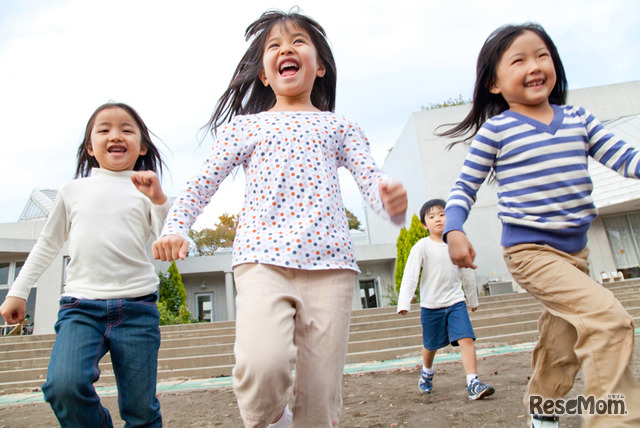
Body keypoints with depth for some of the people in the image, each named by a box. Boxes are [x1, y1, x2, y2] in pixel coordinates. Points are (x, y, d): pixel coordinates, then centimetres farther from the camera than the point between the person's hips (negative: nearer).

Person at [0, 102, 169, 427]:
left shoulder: (145, 190, 8)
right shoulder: (73, 190, 13)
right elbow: (47, 244, 21)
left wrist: (158, 200, -18)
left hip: (137, 305, -1)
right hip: (80, 304, 1)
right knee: (64, 385, -21)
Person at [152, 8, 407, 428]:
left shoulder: (338, 126, 18)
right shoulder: (246, 126, 17)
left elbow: (370, 177, 6)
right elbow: (203, 183, 13)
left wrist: (391, 198, -17)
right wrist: (175, 228, -3)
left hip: (329, 262, 1)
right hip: (262, 258, -1)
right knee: (264, 365, -24)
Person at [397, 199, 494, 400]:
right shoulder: (421, 247, -9)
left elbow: (467, 273, 14)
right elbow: (410, 276, -15)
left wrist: (473, 299, 22)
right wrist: (404, 303, -23)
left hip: (455, 302, 2)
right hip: (430, 305, -2)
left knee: (466, 339, -14)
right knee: (430, 345, 13)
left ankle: (473, 383, -7)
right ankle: (427, 372, 42)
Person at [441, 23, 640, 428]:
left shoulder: (578, 118, 7)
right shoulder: (496, 129, -7)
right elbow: (465, 186, -6)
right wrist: (454, 230, -20)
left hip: (576, 250, 6)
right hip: (530, 250, -6)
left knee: (562, 347, 17)